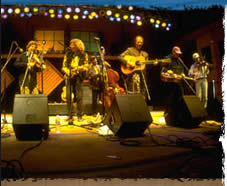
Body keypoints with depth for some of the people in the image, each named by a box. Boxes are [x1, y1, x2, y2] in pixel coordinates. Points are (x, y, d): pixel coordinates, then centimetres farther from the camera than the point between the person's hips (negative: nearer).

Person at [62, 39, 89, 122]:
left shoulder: (83, 55, 7)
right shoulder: (68, 54, 12)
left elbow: (86, 67, 3)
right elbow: (64, 66, 11)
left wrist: (77, 68, -14)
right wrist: (67, 72, -8)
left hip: (78, 77, -2)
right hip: (69, 77, 2)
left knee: (79, 96, -4)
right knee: (68, 96, -3)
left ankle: (79, 115, 5)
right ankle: (70, 115, 5)